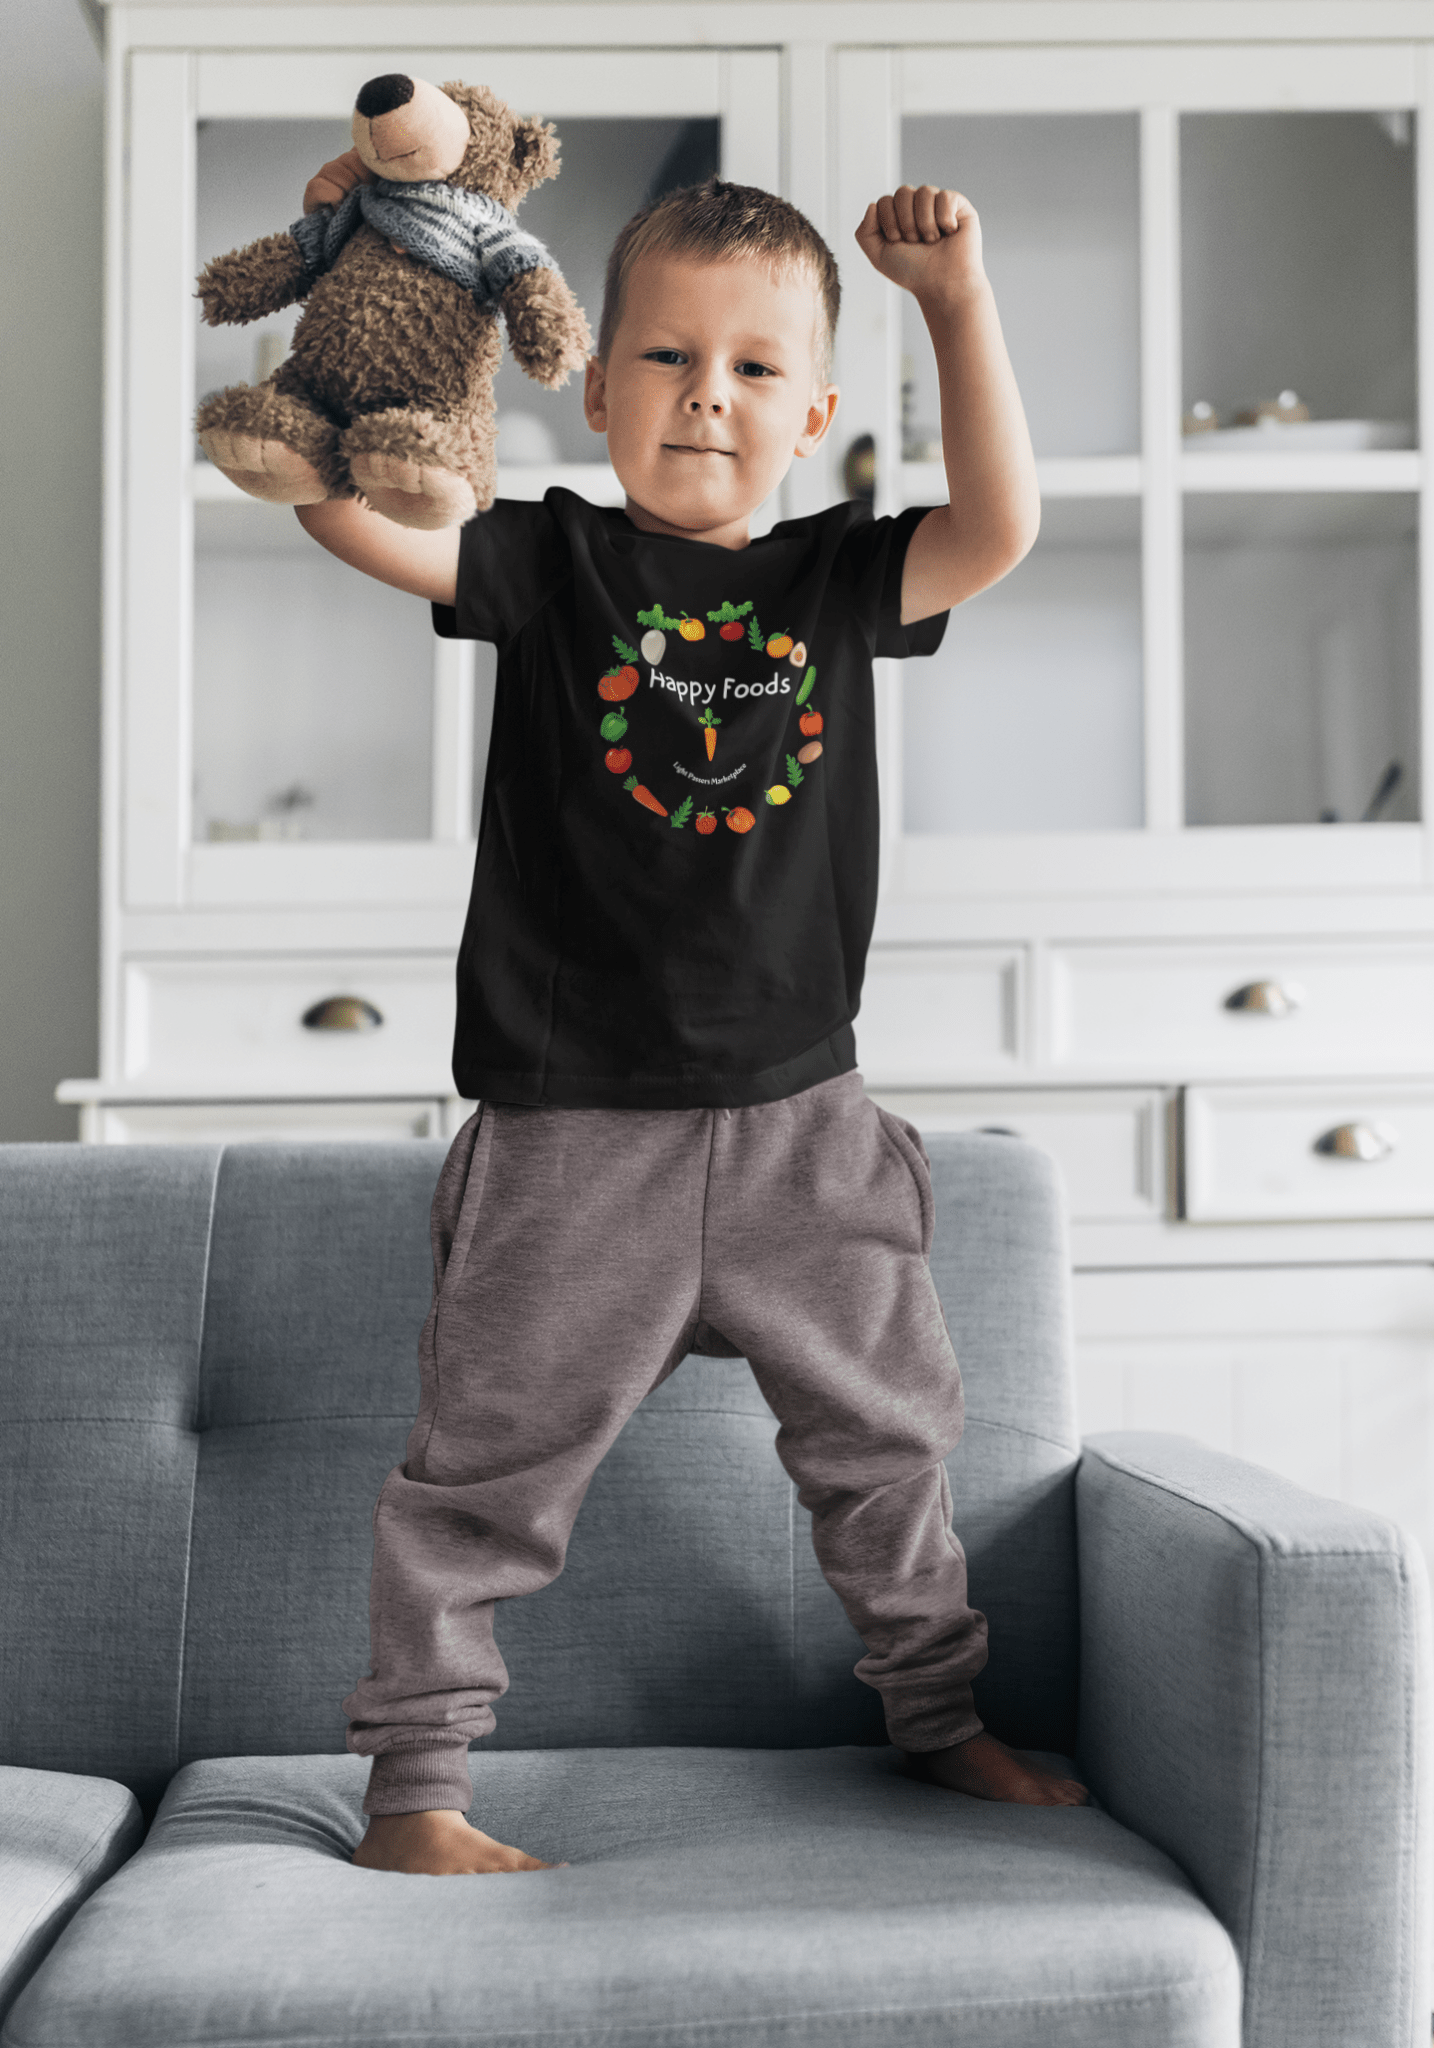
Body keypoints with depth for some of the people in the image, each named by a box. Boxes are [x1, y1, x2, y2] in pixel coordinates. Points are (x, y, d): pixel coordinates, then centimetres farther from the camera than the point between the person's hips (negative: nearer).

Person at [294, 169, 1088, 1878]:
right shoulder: (547, 562, -2)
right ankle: (413, 1785, 19)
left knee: (886, 1440, 16)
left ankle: (939, 1716, 38)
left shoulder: (836, 579, 6)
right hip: (574, 1128, -3)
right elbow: (345, 508, -13)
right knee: (488, 1465, 3)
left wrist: (956, 299, -10)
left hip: (799, 1123, 4)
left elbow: (1001, 523, -6)